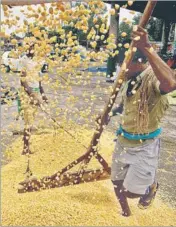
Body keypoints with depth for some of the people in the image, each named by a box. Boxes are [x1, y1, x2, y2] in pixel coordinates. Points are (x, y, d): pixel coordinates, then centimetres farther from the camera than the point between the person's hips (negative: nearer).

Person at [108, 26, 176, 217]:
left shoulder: (153, 78, -24)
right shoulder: (129, 80, 1)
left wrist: (147, 49, -54)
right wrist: (111, 113, 5)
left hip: (144, 147, -7)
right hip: (123, 141, 8)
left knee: (131, 192, 6)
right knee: (118, 185, 21)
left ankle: (152, 186, 41)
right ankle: (125, 214, 50)